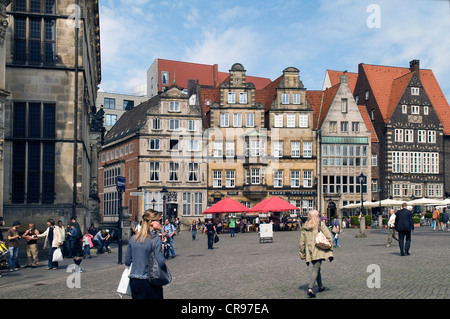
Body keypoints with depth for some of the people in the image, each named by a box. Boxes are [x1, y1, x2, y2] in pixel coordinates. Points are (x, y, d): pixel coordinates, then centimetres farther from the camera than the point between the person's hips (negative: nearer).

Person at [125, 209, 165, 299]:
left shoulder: (133, 238, 4)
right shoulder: (155, 239, -13)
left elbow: (127, 262, 8)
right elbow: (161, 263, -16)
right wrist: (161, 250, 0)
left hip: (134, 281, 6)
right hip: (149, 282, -5)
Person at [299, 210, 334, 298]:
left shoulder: (304, 227, 9)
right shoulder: (320, 224, -2)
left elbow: (302, 242, 11)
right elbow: (328, 237, -7)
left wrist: (302, 254, 19)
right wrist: (330, 249, -1)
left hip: (309, 252, 5)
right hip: (319, 250, -5)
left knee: (317, 268, 21)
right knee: (315, 270, -8)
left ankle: (320, 286, 35)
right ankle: (310, 289, -22)